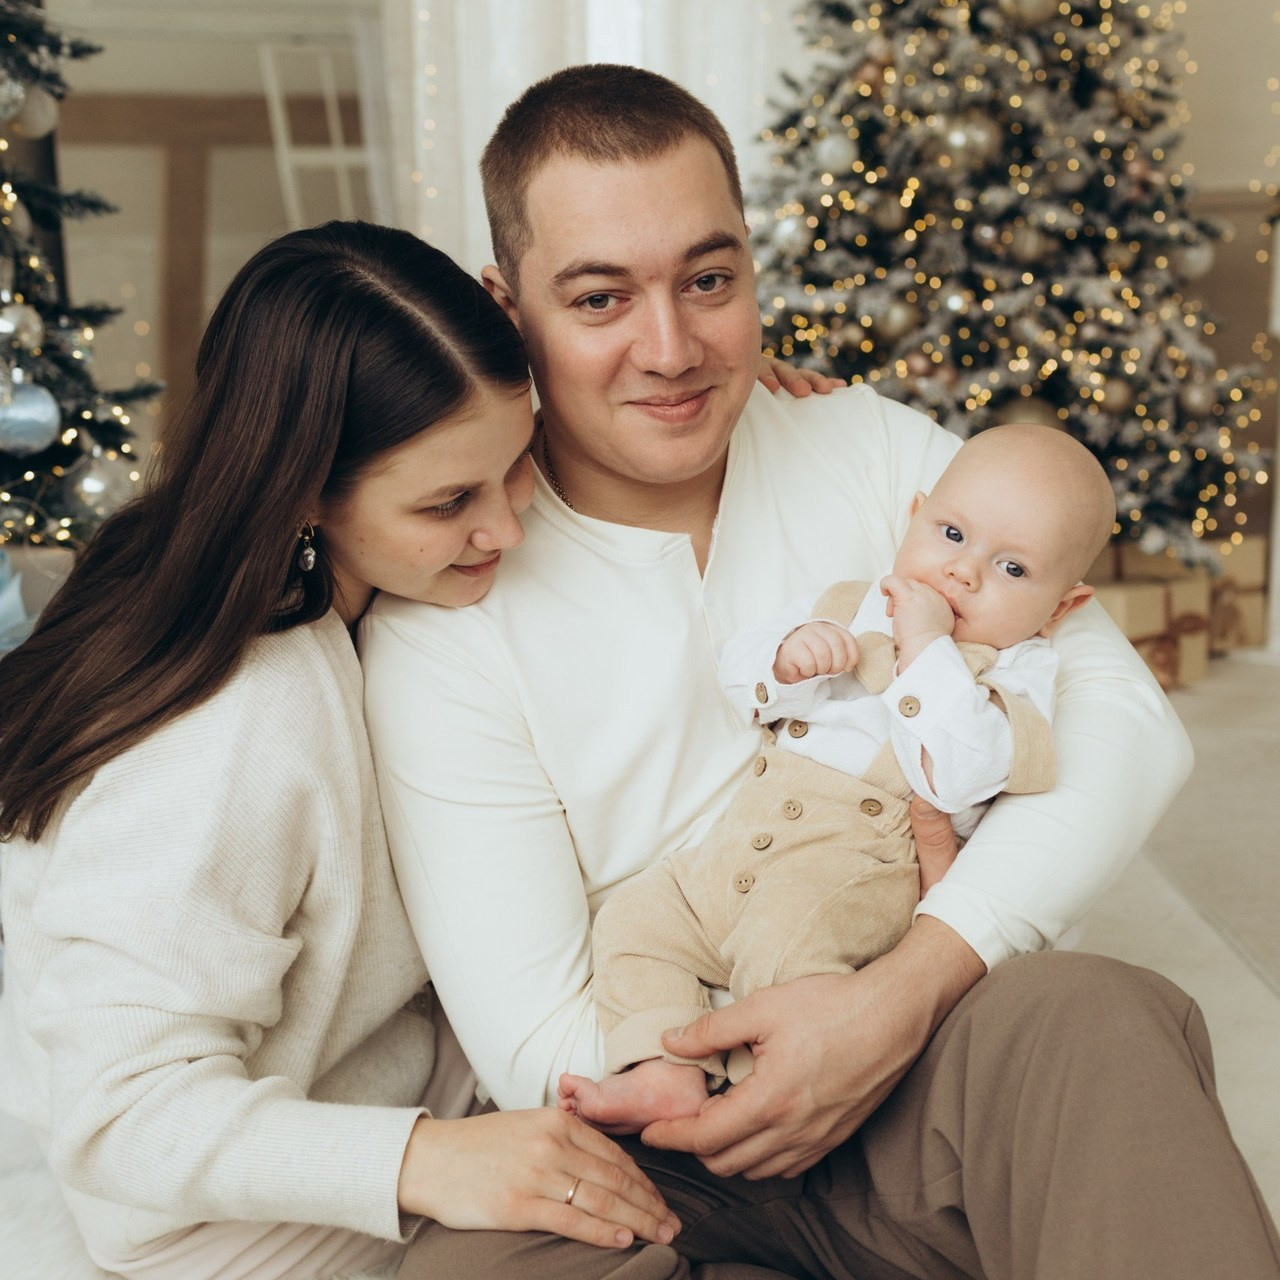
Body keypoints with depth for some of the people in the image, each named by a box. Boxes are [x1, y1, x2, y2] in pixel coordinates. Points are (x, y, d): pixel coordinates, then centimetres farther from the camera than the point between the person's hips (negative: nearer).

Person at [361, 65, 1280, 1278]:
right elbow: (533, 1044, -10)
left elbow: (1118, 717, -7)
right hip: (643, 1136, -1)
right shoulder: (443, 617, -8)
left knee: (1104, 1024, -32)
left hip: (927, 1042, 2)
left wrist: (905, 992, -20)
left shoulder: (876, 452, 2)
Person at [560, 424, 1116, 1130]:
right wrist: (786, 654, -9)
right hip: (736, 850, 7)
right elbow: (736, 675, 14)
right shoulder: (844, 606, 17)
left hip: (857, 868, -7)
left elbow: (960, 773, -18)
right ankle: (661, 1073, -14)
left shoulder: (1017, 670, 1)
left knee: (785, 940, -34)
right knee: (636, 915, -4)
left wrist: (926, 646, -17)